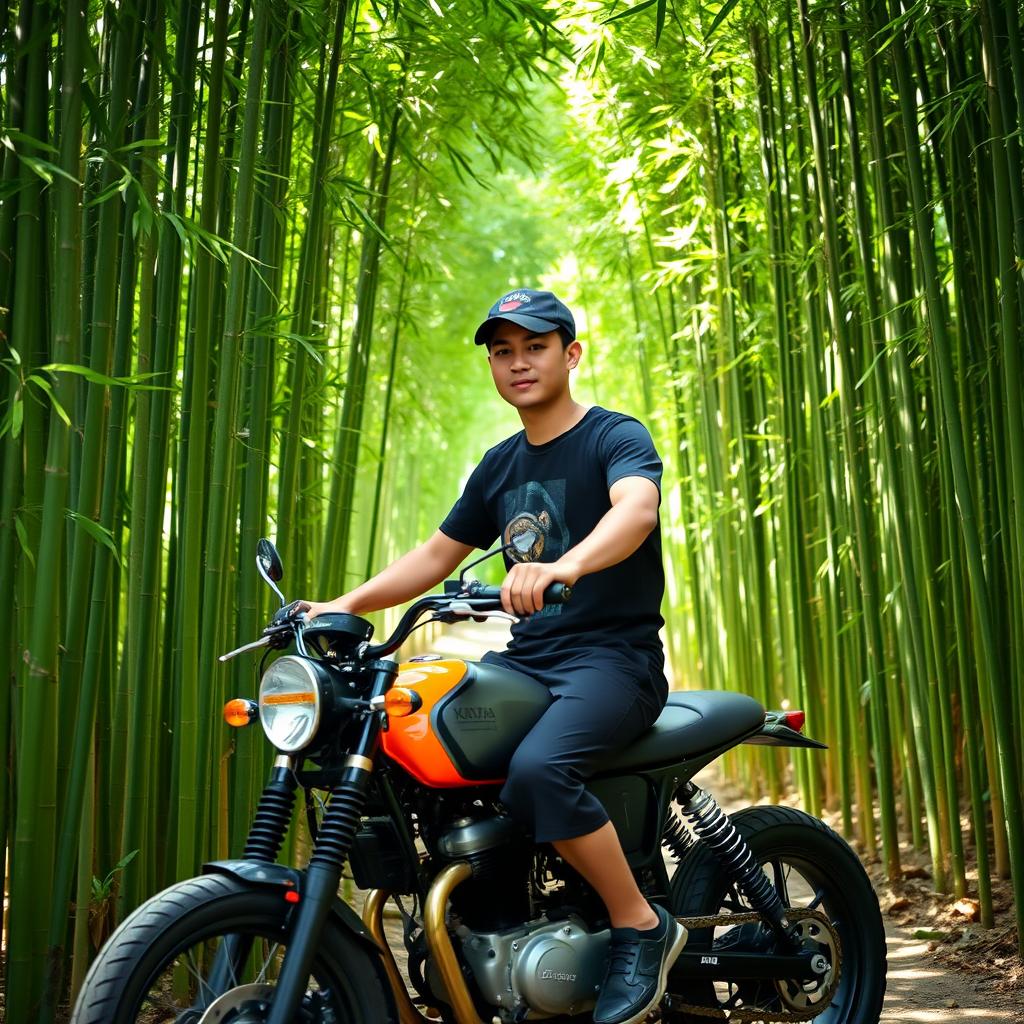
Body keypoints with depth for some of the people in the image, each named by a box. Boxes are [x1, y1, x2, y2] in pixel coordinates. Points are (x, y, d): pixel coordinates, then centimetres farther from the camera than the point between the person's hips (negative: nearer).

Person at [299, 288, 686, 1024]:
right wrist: (344, 605, 6)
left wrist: (565, 565, -48)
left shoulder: (616, 437, -4)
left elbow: (637, 508, -27)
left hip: (614, 656, -7)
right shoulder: (500, 466, 18)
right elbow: (435, 557, 21)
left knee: (537, 770, -34)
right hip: (527, 659, 7)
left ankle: (642, 928, -13)